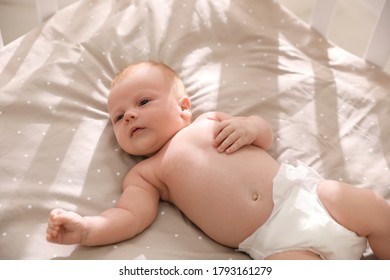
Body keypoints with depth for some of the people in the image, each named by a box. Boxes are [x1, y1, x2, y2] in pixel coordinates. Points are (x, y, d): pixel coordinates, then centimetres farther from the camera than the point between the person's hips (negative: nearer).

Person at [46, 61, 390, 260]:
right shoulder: (144, 174, 10)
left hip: (304, 191, 3)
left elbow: (266, 136, 19)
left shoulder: (210, 121, 14)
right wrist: (85, 228, -22)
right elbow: (130, 217, -4)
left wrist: (250, 125, -4)